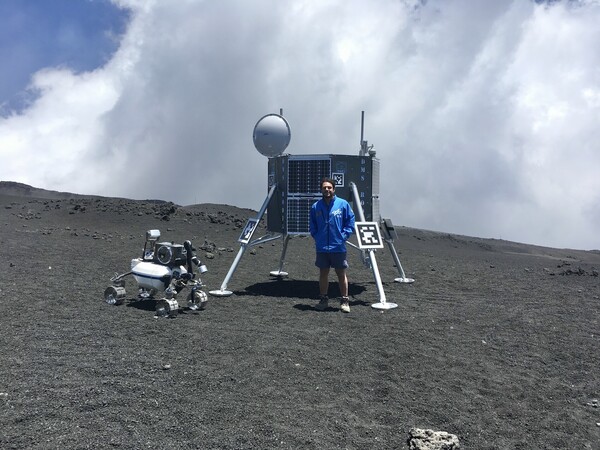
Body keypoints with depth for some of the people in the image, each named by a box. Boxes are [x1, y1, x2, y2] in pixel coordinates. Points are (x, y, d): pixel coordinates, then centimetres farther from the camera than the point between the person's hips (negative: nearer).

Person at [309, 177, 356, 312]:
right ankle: (323, 299, 24)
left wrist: (344, 236, -5)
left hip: (338, 247, -2)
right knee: (323, 273, 11)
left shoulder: (343, 204, -2)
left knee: (341, 274, 5)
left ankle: (344, 301, 13)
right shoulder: (316, 206, 3)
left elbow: (350, 222, 2)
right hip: (321, 248, 2)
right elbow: (312, 225, 14)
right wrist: (316, 237, 4)